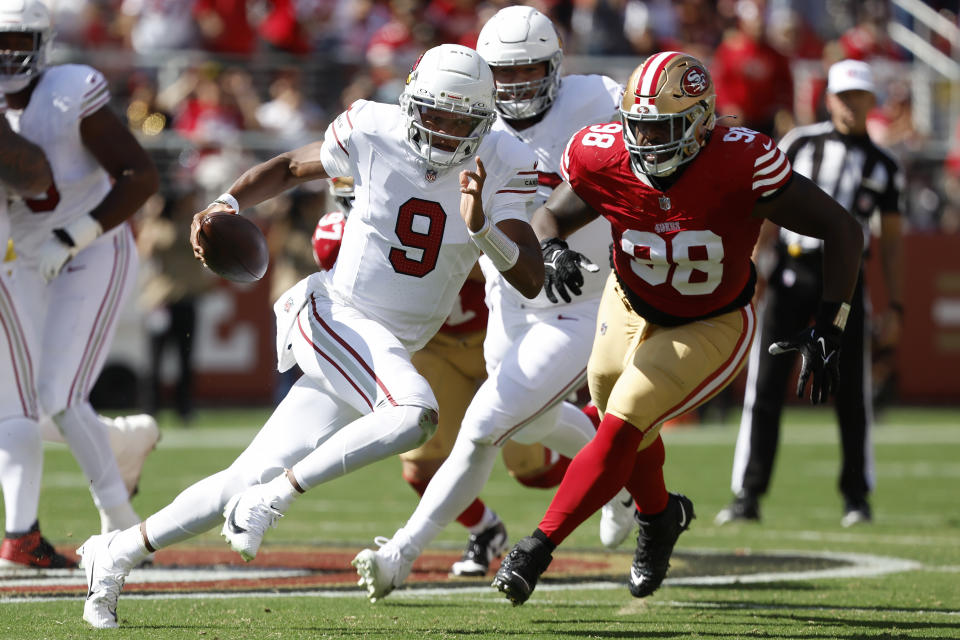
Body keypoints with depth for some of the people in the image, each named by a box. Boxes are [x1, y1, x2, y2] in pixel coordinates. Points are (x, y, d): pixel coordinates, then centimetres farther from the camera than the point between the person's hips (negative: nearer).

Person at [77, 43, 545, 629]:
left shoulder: (501, 167, -6)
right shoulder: (373, 132, -9)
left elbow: (531, 281, -12)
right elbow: (292, 167, 11)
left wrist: (480, 226, -29)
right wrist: (228, 204, -5)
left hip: (391, 354, 4)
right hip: (333, 318, -4)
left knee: (251, 481, 2)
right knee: (416, 415, -33)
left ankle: (117, 553, 18)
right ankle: (272, 496, -20)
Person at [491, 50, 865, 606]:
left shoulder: (740, 164, -33)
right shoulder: (606, 159, -23)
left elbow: (843, 230, -24)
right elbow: (550, 217, -3)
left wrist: (829, 329, -27)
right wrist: (552, 255, -28)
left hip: (711, 329, -5)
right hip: (633, 310, 5)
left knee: (622, 426, -19)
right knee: (626, 432, 22)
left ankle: (539, 549, -12)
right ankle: (661, 515, 54)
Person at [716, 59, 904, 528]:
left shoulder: (883, 166, 11)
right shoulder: (799, 143, 8)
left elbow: (891, 241, 14)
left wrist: (894, 306, 8)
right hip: (790, 273, -1)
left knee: (852, 391, 0)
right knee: (765, 387, -4)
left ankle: (857, 497, 12)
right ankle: (748, 495, 0)